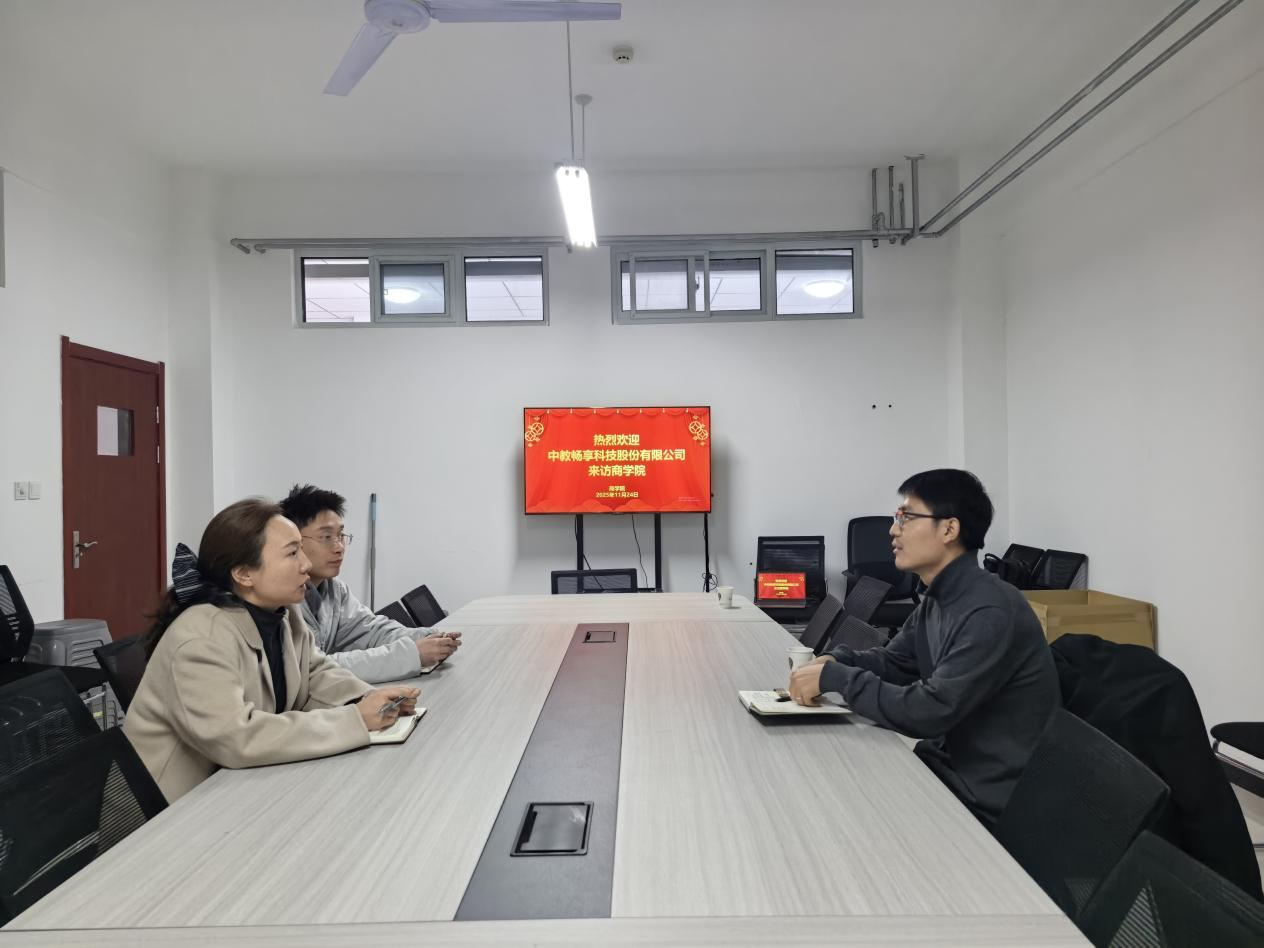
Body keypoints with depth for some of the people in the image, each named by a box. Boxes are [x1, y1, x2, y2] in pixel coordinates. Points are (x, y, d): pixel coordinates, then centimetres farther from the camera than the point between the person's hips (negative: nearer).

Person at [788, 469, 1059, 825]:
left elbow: (929, 712, -29)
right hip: (951, 762, 7)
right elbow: (893, 661, 13)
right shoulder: (937, 597, 4)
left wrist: (834, 678, -23)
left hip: (986, 800, -7)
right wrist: (833, 662, -7)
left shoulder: (991, 613, -26)